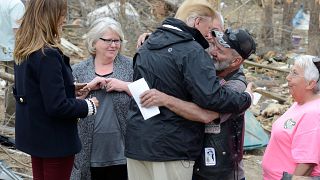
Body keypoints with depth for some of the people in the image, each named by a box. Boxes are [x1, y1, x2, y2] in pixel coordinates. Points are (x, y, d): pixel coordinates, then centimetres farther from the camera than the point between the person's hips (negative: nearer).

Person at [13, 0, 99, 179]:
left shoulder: (24, 51, 3)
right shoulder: (48, 55, -25)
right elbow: (57, 106, -26)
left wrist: (69, 89, 11)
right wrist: (88, 106, -11)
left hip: (34, 135, 9)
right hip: (55, 139, -9)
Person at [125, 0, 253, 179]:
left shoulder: (147, 46, 12)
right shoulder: (192, 52, -16)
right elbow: (212, 97, -23)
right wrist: (246, 99, -8)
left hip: (136, 142, 8)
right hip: (171, 147, -8)